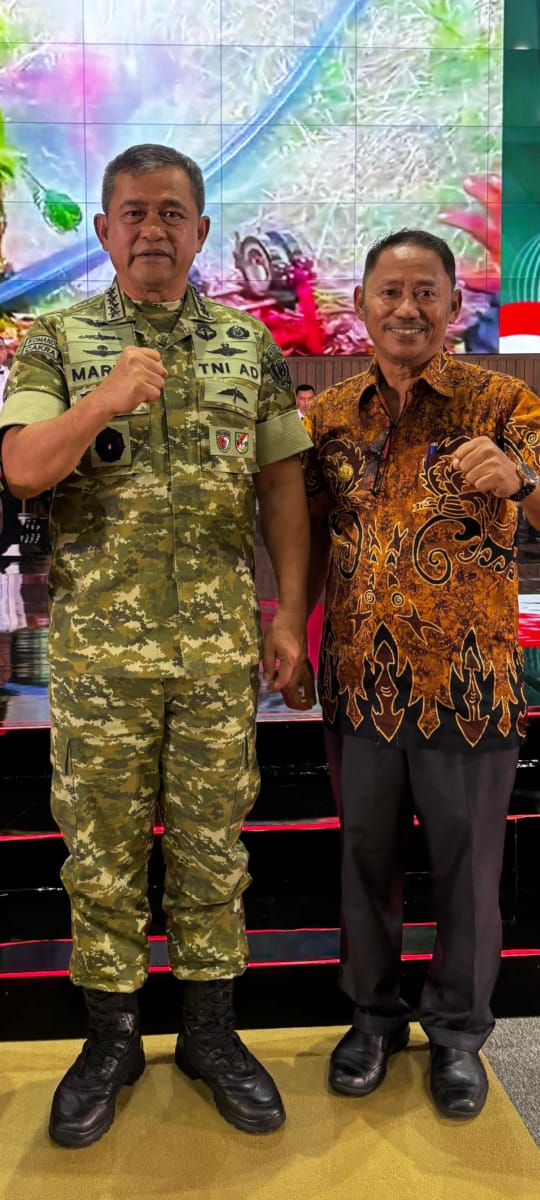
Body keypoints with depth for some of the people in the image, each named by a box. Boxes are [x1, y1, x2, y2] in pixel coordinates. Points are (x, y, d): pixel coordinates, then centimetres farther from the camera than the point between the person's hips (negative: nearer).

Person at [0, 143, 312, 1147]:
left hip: (220, 644, 1)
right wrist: (103, 401, -24)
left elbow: (282, 482, 6)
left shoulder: (250, 343, 7)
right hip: (97, 643, -1)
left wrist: (291, 612, 0)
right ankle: (110, 1036, 29)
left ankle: (211, 1030, 30)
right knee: (102, 847, 10)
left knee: (214, 844, 11)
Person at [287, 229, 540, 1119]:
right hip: (360, 679, 3)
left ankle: (458, 1030, 34)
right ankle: (374, 1014, 37)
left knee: (467, 864, 11)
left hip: (469, 682, -2)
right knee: (366, 853, 15)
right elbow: (312, 541, 10)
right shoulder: (330, 415, 5)